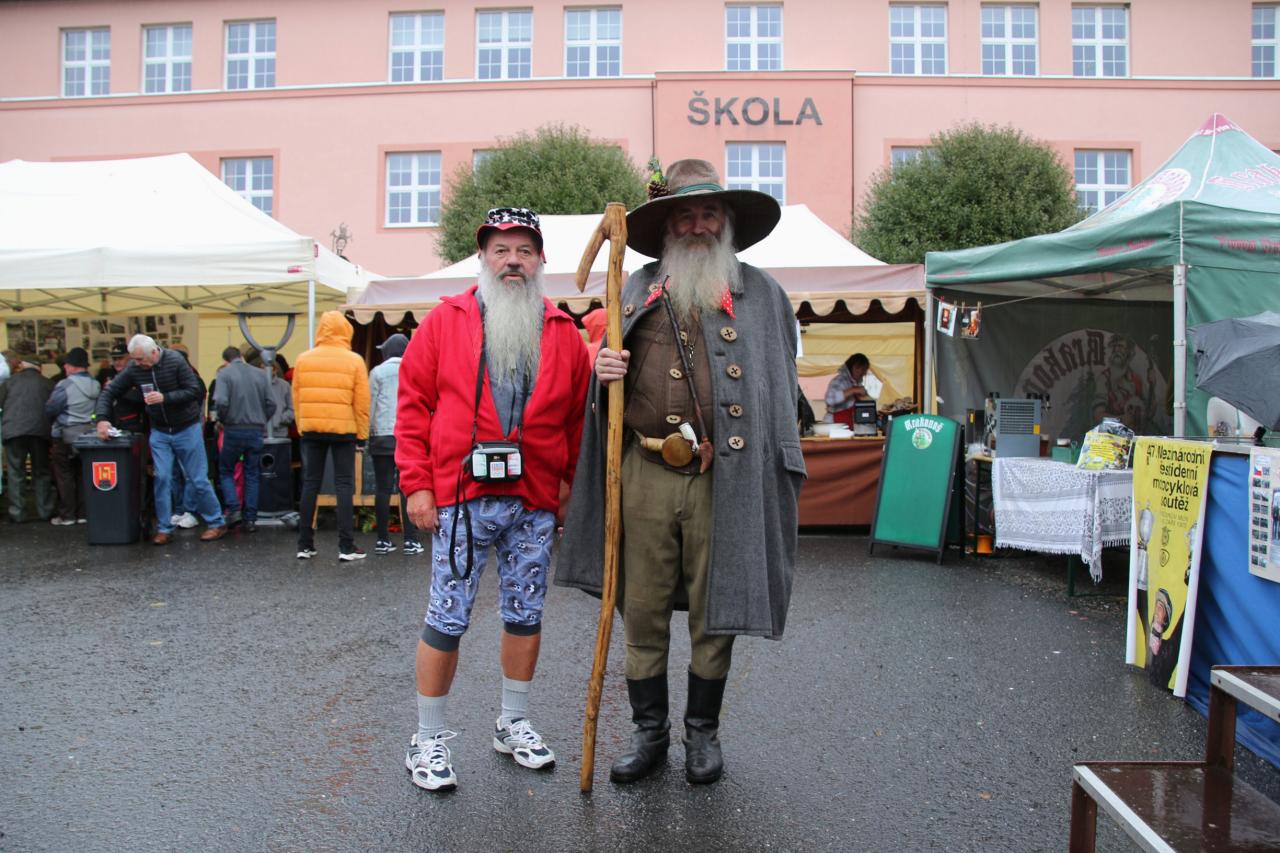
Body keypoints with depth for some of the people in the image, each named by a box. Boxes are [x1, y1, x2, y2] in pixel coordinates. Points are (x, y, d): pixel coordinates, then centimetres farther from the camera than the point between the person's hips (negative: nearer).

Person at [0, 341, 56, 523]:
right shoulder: (48, 384, 7)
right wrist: (49, 426, 19)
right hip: (40, 431, 1)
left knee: (16, 473, 5)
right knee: (41, 472, 11)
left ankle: (17, 513, 4)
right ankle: (45, 511, 11)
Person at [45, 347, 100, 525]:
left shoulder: (65, 385, -16)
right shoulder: (95, 385, 3)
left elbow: (50, 410, -13)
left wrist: (54, 421, 6)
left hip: (67, 435, -6)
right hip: (89, 433, 6)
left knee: (64, 474, 4)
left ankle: (67, 515, 7)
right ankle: (83, 512, 15)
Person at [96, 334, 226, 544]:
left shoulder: (175, 361, -18)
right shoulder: (134, 369, -6)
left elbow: (194, 391, -19)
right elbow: (109, 392, -1)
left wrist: (165, 397, -29)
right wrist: (102, 418, -15)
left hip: (187, 429, -3)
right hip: (159, 432, 4)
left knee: (199, 479, 1)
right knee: (162, 478, -1)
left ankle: (217, 524, 12)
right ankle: (164, 529, 8)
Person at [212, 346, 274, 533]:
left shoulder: (224, 373, -4)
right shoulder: (260, 374, 7)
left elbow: (221, 402, -17)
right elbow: (271, 404, 3)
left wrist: (222, 420, 1)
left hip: (234, 430, -3)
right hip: (257, 430, 3)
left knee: (226, 470, 14)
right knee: (252, 474, 10)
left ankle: (234, 509, -1)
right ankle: (251, 519, 8)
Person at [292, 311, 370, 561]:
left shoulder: (303, 359, 3)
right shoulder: (354, 361, -5)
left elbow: (296, 397, 6)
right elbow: (362, 402, -5)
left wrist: (302, 426, 15)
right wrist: (362, 433, 3)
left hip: (311, 430, 3)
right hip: (343, 430, -3)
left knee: (310, 485, 10)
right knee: (344, 486, 2)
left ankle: (305, 545, 14)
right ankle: (346, 547, 1)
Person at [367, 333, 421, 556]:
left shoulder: (378, 372, 3)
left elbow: (370, 405, 1)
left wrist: (369, 432, 9)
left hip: (382, 437, 0)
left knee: (383, 489, 4)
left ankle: (383, 540, 5)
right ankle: (411, 540, -3)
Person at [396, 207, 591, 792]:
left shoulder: (563, 333, 8)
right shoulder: (445, 322, 2)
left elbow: (579, 419, 10)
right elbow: (414, 405, 1)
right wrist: (416, 484, -5)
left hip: (535, 502, 3)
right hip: (461, 498, -3)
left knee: (526, 616, 14)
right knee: (447, 621, 2)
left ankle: (514, 724, 32)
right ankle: (428, 740, 18)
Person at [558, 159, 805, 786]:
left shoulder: (761, 293, 8)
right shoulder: (637, 290, 12)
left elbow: (781, 385, 8)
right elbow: (612, 371, 20)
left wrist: (773, 469, -2)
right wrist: (604, 373, -5)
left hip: (724, 477, -1)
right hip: (645, 474, 2)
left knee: (714, 610, 8)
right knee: (642, 609, 7)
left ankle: (703, 732, 27)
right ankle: (649, 731, 25)